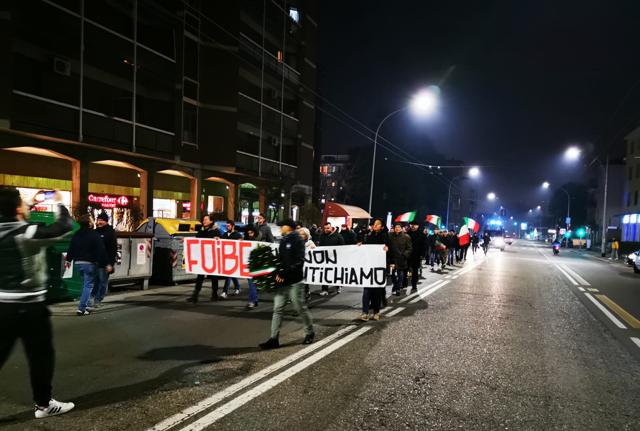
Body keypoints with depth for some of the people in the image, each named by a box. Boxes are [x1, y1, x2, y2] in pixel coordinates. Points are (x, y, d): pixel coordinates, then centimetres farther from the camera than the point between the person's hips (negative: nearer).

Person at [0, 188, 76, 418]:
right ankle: (44, 404, 21)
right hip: (28, 306, -7)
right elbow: (64, 226, -20)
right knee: (41, 356, 9)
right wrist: (59, 203, -5)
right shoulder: (27, 233, -18)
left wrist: (33, 205, 24)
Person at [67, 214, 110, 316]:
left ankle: (86, 305, 23)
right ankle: (82, 308, -7)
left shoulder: (76, 234, 8)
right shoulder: (94, 235, -13)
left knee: (85, 284, 20)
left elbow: (71, 248, 16)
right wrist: (106, 264, -12)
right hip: (90, 263, -7)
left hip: (78, 263, 7)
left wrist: (68, 259, 29)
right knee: (89, 285, -2)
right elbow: (101, 251, -15)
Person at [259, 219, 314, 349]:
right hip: (282, 281, 7)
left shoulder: (297, 240, -9)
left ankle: (309, 333, 24)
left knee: (300, 308, 5)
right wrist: (278, 273, 3)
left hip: (294, 281, -7)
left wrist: (284, 274, -21)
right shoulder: (283, 241, 15)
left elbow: (298, 261, -17)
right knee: (277, 309, 3)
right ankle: (274, 338, 6)